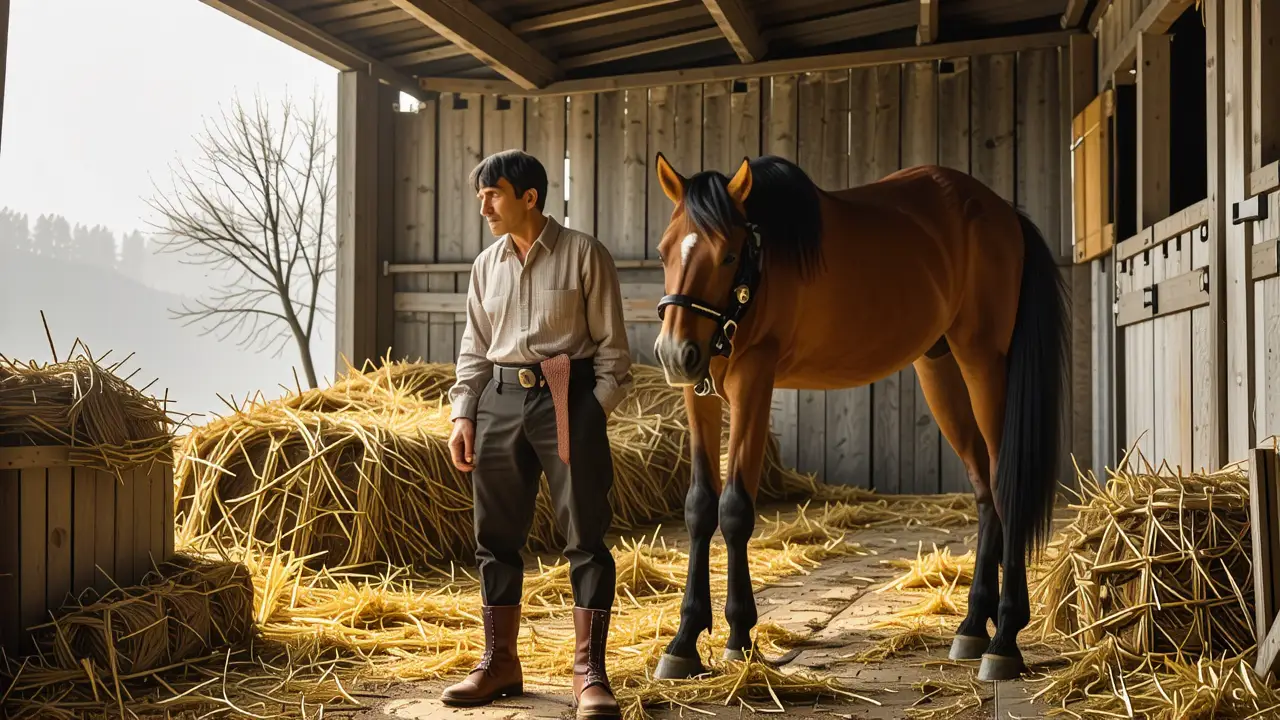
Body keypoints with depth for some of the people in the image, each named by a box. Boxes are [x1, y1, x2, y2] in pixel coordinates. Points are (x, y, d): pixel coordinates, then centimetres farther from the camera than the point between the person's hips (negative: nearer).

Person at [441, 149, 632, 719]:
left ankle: (589, 672, 4)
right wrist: (463, 416, 6)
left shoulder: (584, 255, -3)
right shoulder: (486, 265, 12)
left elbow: (610, 344, -2)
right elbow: (474, 349, 15)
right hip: (499, 400, 5)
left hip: (568, 399, -5)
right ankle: (500, 663, 22)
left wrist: (596, 410, -10)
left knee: (585, 535, -4)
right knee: (496, 536, 9)